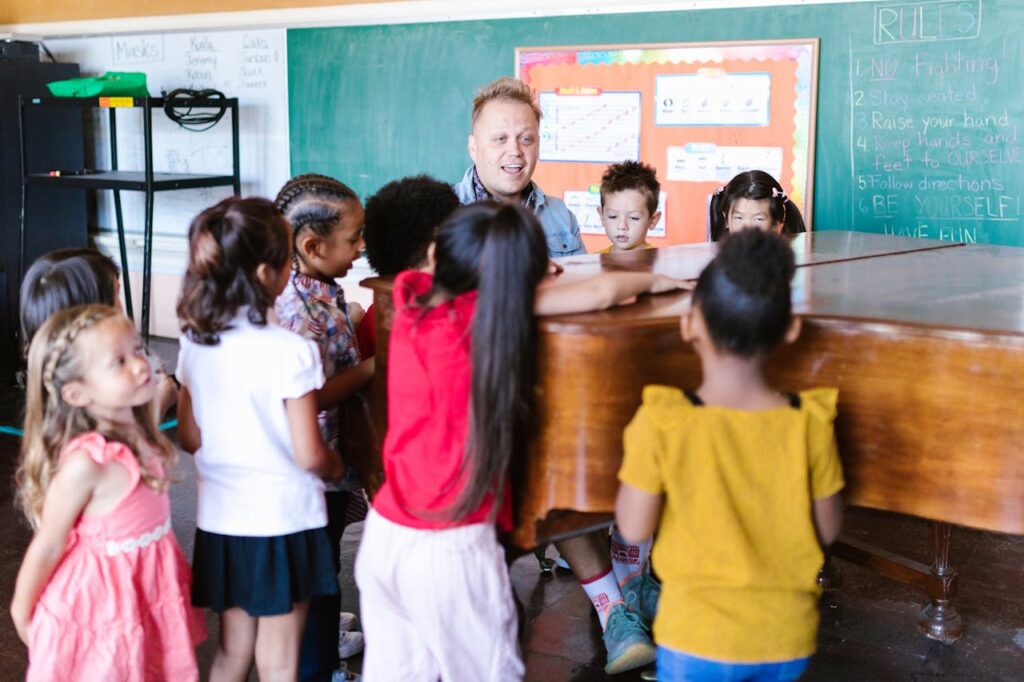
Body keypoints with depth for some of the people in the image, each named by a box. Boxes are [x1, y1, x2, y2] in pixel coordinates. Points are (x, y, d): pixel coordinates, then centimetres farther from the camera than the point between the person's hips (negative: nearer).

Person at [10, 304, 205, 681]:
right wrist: (22, 612, -6)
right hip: (98, 604, -7)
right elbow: (48, 545, -17)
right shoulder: (84, 463, -31)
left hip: (145, 589, 7)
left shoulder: (138, 436, -8)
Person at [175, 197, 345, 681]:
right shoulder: (290, 352, -20)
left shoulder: (194, 345, -2)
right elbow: (310, 456, -16)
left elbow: (189, 438, 6)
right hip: (282, 523, -5)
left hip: (219, 521, 5)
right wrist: (336, 466, 5)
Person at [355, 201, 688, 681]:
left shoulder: (413, 295, -3)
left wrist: (518, 276, 19)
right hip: (450, 550, -5)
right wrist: (652, 281, 7)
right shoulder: (486, 313, -16)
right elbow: (601, 293, -13)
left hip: (383, 533, 5)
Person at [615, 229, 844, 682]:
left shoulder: (661, 423, -19)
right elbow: (827, 530, -3)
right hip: (787, 636, 2)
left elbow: (634, 527, -12)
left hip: (698, 638, -2)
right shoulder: (811, 423, -13)